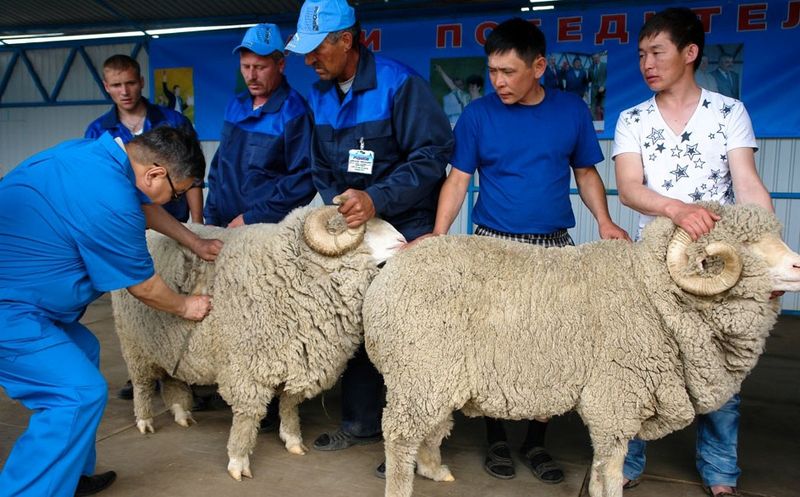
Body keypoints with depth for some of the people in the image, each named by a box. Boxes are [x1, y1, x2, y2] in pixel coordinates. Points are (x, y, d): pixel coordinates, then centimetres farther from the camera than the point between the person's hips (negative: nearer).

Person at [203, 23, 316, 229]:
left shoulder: (294, 113, -14)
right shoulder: (235, 105, 8)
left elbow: (303, 181, -19)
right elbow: (218, 165, 15)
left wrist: (250, 219, -18)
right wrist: (211, 218, 9)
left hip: (270, 230, -6)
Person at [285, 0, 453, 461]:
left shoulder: (398, 83, -17)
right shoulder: (320, 95, 5)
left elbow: (432, 155, -21)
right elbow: (322, 169, 11)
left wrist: (377, 199, -29)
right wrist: (339, 206, -7)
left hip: (407, 231, -7)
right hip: (352, 231, 7)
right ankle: (361, 422, 30)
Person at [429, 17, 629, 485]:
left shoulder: (572, 109, 2)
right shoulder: (478, 114, -2)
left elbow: (586, 172, 10)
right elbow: (458, 180, -2)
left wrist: (605, 221, -6)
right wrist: (437, 236, -16)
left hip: (555, 249, 2)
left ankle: (537, 441, 23)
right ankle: (497, 438, 23)